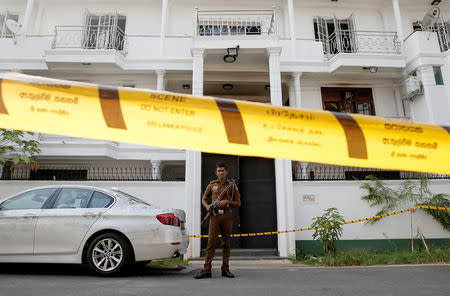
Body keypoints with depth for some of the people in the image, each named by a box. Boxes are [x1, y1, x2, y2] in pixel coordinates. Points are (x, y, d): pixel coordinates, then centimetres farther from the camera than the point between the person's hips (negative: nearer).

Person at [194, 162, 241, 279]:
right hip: (215, 215, 0)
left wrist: (227, 201, -10)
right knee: (211, 242, -6)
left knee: (226, 243, 6)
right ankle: (206, 270, -3)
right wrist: (207, 206, -5)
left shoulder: (232, 185, 8)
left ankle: (225, 269, 15)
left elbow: (238, 203, 7)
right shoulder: (212, 185, 11)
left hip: (227, 215, 0)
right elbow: (204, 199, 17)